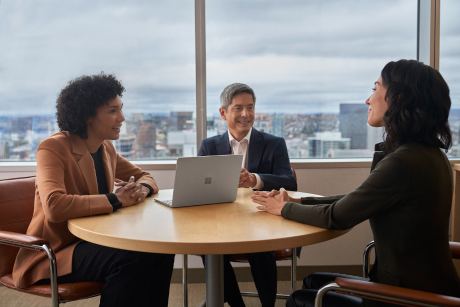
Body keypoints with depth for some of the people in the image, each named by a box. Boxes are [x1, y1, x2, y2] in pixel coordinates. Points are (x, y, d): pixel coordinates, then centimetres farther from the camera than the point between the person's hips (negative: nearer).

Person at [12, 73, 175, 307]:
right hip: (53, 253, -7)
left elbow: (144, 177, 17)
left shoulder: (106, 148, 8)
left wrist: (141, 189, -8)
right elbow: (54, 206, -33)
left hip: (93, 240, 8)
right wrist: (115, 200, -27)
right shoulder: (53, 148, -16)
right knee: (131, 258, -30)